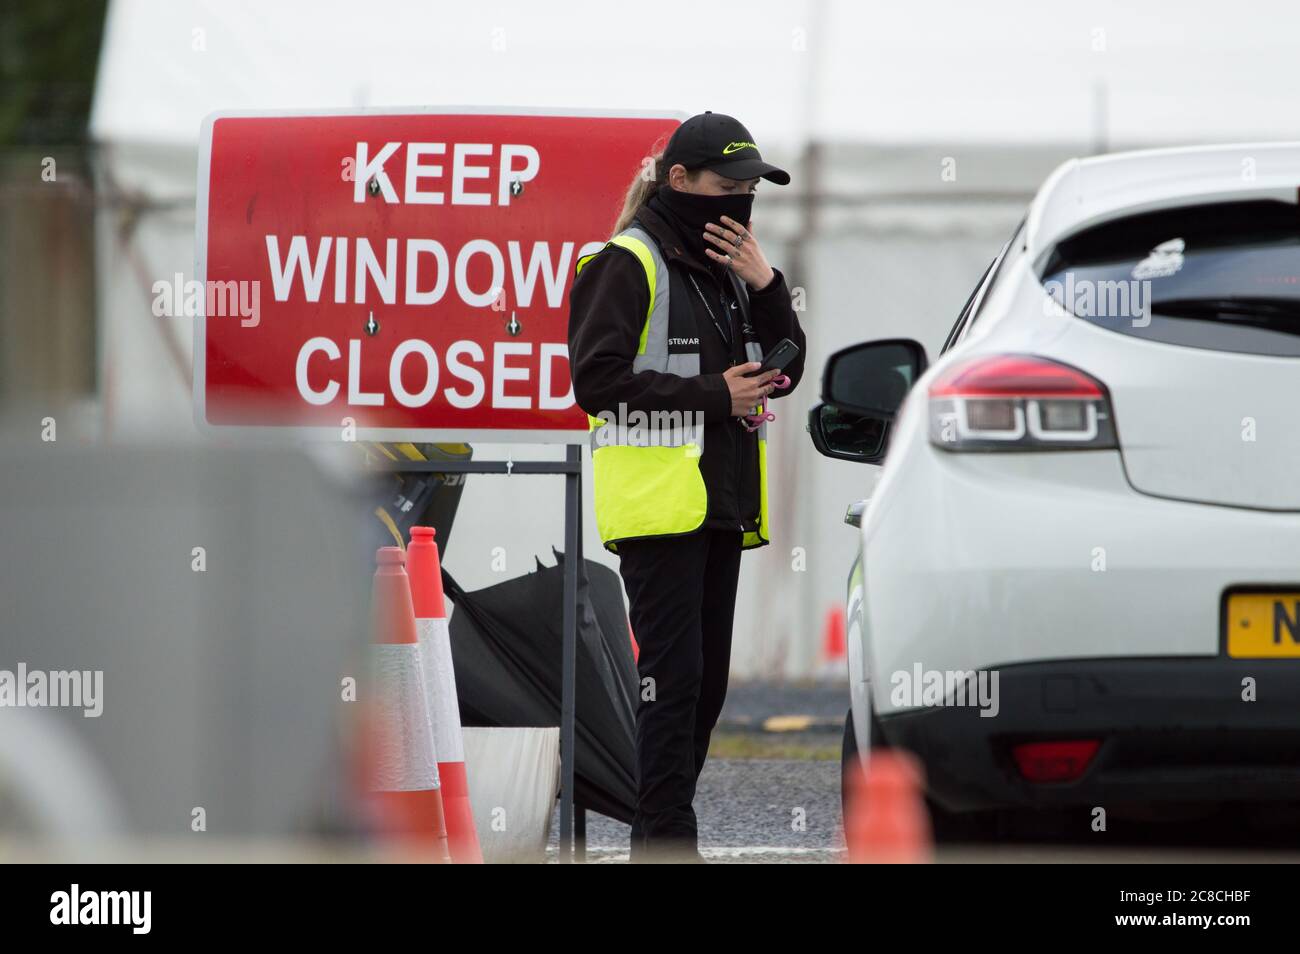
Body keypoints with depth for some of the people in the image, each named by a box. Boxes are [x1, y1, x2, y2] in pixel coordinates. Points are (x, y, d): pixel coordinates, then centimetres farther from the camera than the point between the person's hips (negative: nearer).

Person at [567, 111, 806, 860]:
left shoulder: (726, 267, 16)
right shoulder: (628, 264, -9)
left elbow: (784, 373, 13)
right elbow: (596, 380, -15)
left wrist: (766, 285, -3)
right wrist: (711, 394, -17)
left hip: (720, 504, 8)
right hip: (658, 505, -8)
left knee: (707, 680, 9)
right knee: (674, 674, -12)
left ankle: (663, 839, 15)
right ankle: (665, 841, -11)